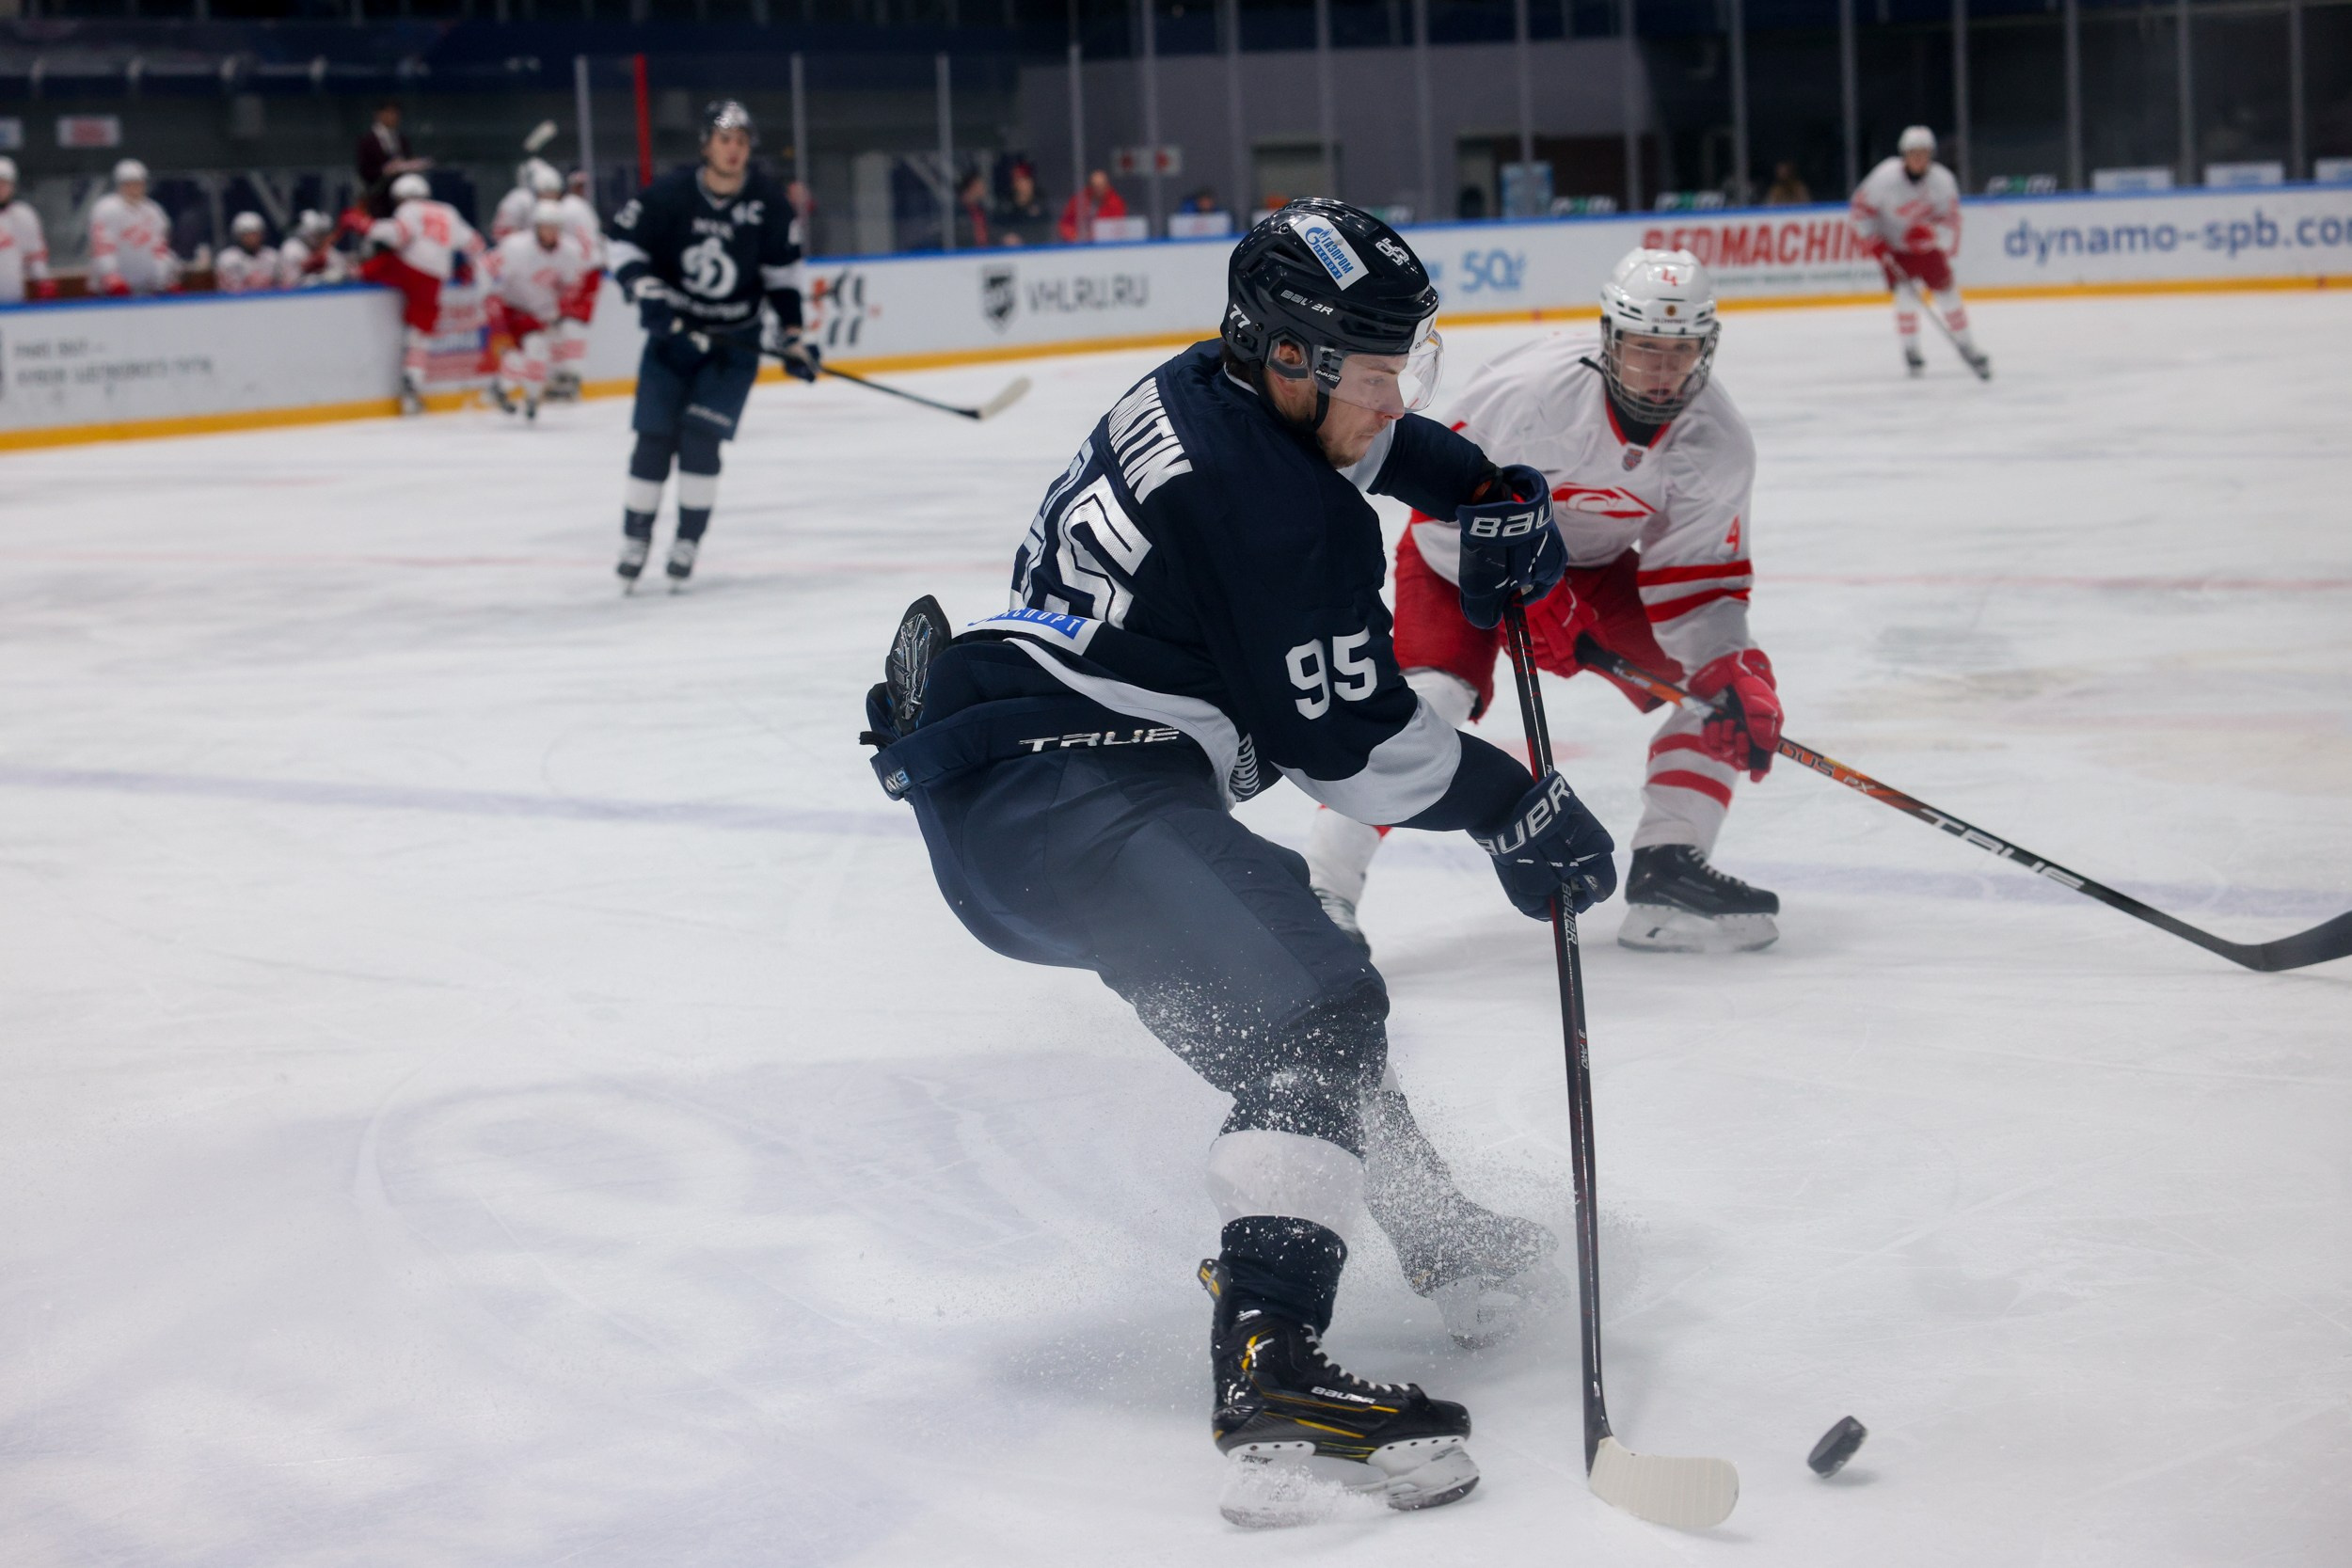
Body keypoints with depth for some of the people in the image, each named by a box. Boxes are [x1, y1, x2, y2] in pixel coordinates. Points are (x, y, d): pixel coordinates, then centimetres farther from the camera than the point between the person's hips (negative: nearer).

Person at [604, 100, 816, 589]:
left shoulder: (769, 203, -8)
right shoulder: (670, 194, -14)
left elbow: (783, 271, 3)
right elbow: (623, 239, -4)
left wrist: (791, 336, -1)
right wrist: (643, 288, -19)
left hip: (735, 341, 0)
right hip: (673, 333, 0)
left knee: (700, 438, -12)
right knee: (653, 439, -2)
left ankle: (688, 544, -1)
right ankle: (635, 540, 12)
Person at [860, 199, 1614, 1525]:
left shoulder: (1216, 392, 12)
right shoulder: (1281, 506, -18)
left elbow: (1365, 433, 36)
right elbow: (1350, 741, -13)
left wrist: (1486, 490, 22)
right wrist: (1517, 807, -1)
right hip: (1055, 801, -12)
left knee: (1292, 951, 28)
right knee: (1308, 1013, -25)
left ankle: (1435, 1235, 44)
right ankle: (1271, 1373, -39)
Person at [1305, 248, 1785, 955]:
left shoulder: (1720, 444, -19)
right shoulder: (1528, 391, -34)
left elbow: (1695, 580, -14)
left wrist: (1734, 675, -28)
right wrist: (1523, 595, -29)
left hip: (1594, 560, 5)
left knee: (1723, 686, -7)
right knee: (1430, 696, -28)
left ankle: (1666, 871, -1)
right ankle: (1323, 885, -26)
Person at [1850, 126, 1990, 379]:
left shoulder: (1942, 180, -20)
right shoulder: (1886, 177, -25)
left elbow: (1950, 221, -16)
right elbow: (1861, 208, -15)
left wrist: (1929, 232, -38)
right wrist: (1875, 244, -18)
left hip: (1928, 246, 2)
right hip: (1894, 248, -2)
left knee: (1947, 292, 0)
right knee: (1905, 294, -15)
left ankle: (1966, 346, 16)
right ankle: (1910, 349, 5)